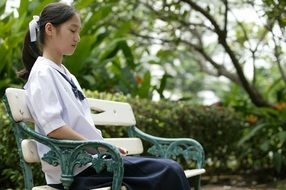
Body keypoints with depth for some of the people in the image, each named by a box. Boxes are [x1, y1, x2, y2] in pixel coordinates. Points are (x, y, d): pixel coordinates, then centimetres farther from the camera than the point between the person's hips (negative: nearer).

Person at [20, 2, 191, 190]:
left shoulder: (65, 74, 21)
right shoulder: (43, 73, -7)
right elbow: (53, 127, -18)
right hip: (75, 169, -9)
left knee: (171, 169, -4)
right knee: (169, 173, -17)